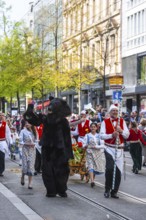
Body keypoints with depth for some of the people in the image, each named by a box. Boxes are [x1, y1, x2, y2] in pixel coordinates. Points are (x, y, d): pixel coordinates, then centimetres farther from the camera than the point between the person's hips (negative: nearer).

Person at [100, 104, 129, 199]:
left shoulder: (122, 121, 8)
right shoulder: (105, 122, 1)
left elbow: (127, 135, 4)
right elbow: (102, 135, -7)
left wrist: (121, 131, -16)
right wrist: (111, 135, -23)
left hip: (119, 149, 3)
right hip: (109, 148, -3)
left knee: (118, 171, 1)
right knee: (110, 168, -16)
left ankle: (114, 191, 15)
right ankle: (107, 190, 2)